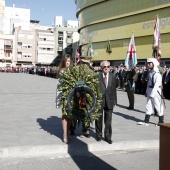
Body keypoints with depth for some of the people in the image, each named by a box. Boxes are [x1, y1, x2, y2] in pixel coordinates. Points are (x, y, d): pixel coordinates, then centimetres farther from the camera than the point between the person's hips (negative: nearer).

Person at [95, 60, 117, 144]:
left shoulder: (113, 76, 6)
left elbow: (114, 89, 8)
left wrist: (114, 101, 6)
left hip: (109, 101, 2)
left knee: (108, 120, 5)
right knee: (99, 119, 10)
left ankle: (108, 136, 16)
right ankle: (99, 135, 26)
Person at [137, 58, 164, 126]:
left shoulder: (157, 74, -19)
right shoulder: (150, 72, 9)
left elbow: (156, 85, -23)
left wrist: (152, 94, -22)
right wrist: (147, 92, 14)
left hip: (155, 92, -9)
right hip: (150, 92, 9)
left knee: (158, 107, 2)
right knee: (148, 106, 10)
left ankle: (161, 122, 14)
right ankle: (146, 121, 16)